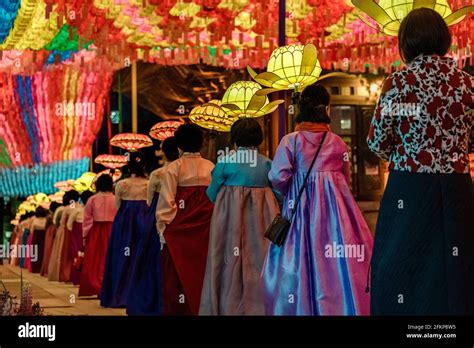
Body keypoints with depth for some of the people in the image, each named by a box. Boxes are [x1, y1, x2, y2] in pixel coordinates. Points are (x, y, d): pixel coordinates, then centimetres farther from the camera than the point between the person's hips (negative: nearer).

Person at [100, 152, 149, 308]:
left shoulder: (121, 184, -4)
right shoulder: (150, 184, -2)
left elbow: (117, 207, 2)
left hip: (124, 223, 0)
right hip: (145, 221, 1)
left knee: (123, 259, 7)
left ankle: (121, 296, 7)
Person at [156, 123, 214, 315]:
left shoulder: (174, 167, -4)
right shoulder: (212, 167, 5)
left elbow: (166, 202, -8)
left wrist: (163, 228, -3)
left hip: (180, 227, -3)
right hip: (206, 228, 3)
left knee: (179, 273, 0)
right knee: (203, 269, 9)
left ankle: (180, 309, -1)